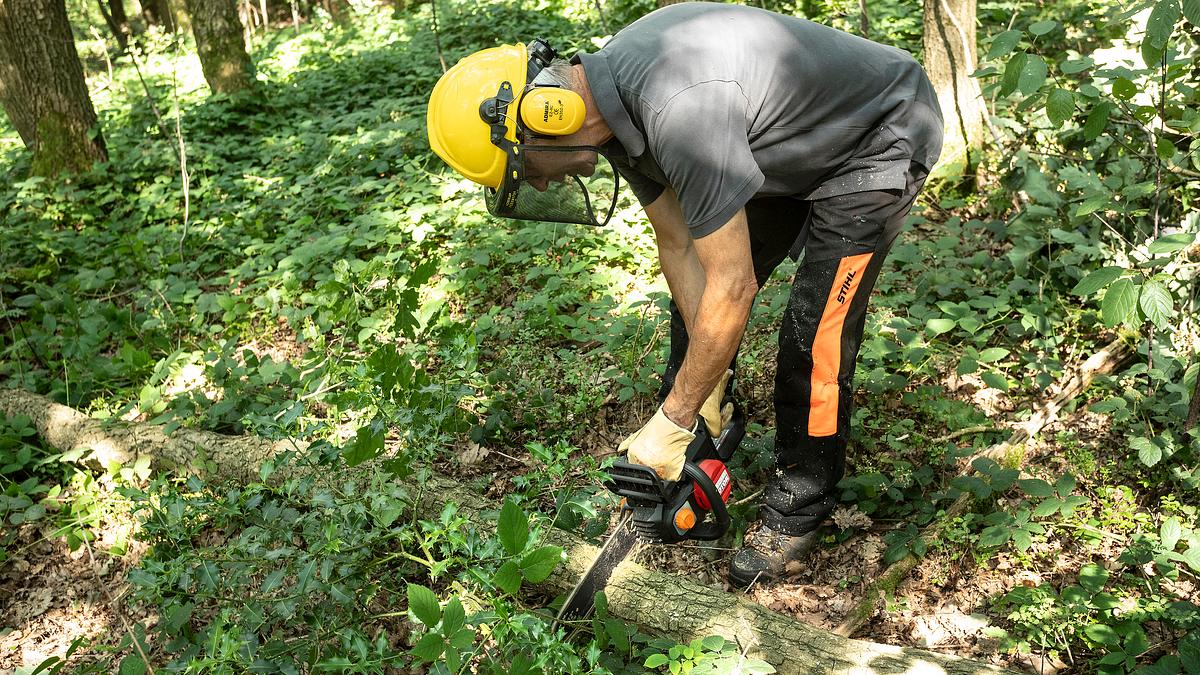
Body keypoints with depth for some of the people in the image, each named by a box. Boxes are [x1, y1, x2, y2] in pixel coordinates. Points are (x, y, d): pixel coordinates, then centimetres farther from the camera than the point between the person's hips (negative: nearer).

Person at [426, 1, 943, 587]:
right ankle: (672, 453, 28)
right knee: (692, 299, 9)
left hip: (880, 140, -8)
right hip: (790, 148, 9)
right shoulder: (612, 106, -10)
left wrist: (676, 420, -23)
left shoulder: (677, 108, -40)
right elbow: (679, 245, -5)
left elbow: (733, 287, -35)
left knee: (814, 338, -12)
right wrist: (708, 393, -6)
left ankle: (796, 512, 10)